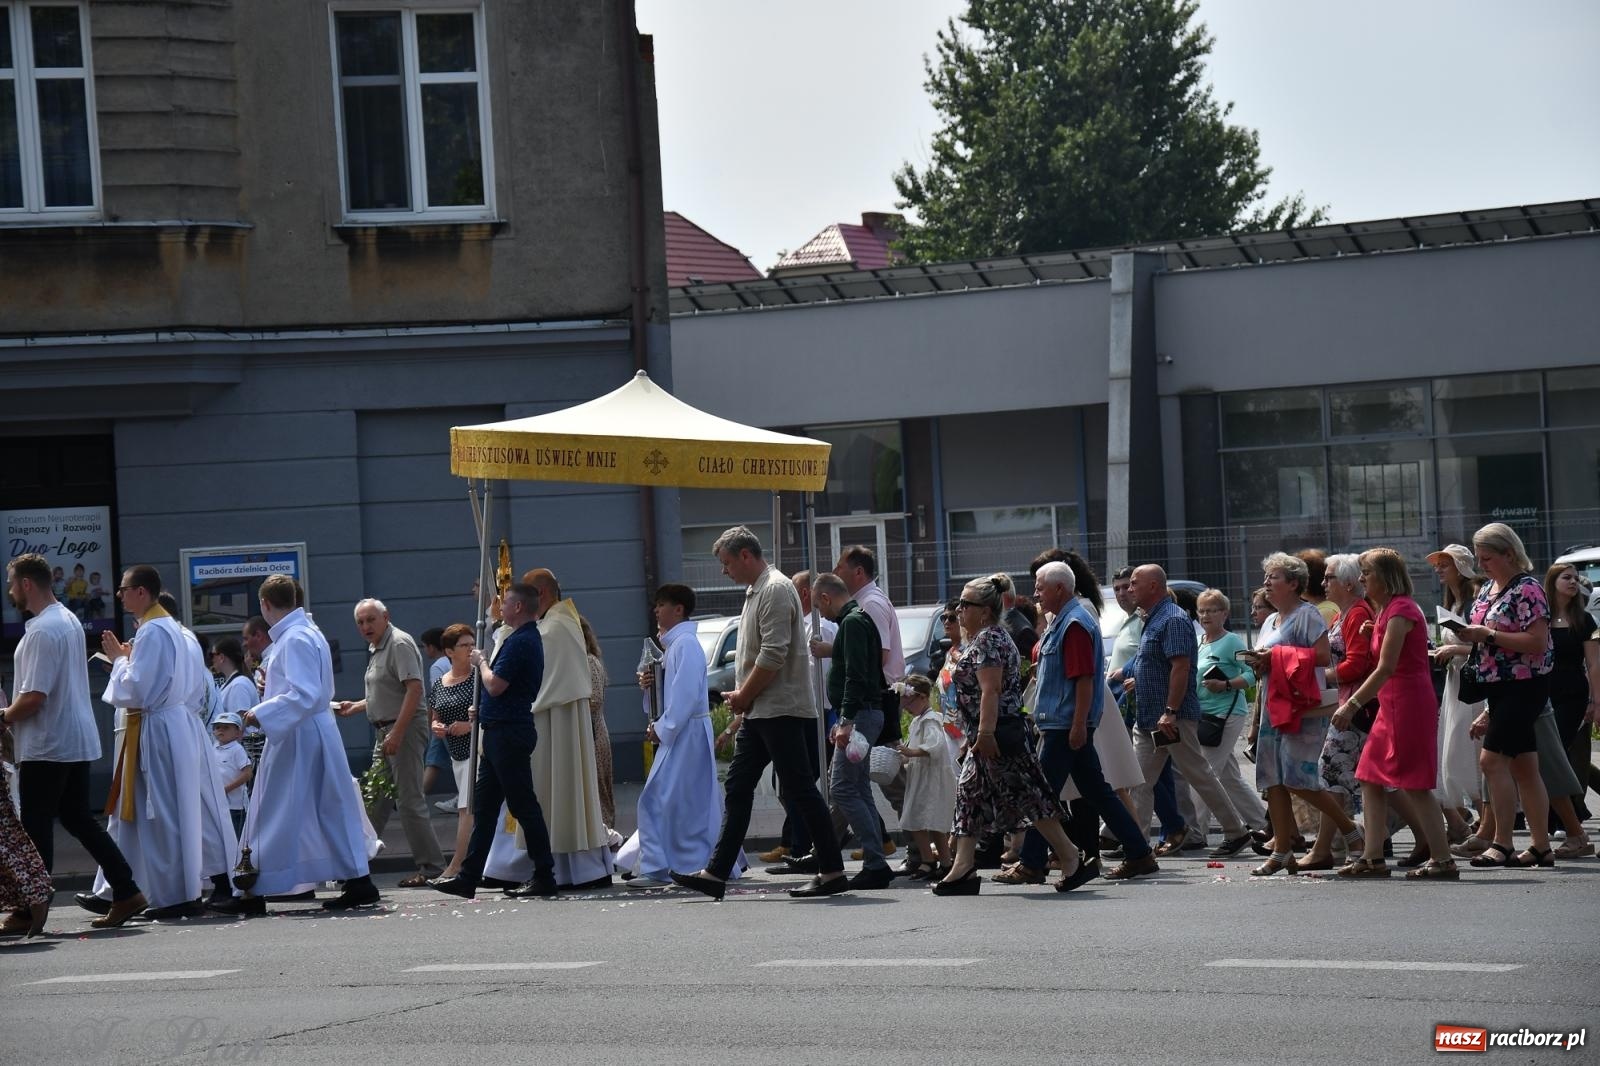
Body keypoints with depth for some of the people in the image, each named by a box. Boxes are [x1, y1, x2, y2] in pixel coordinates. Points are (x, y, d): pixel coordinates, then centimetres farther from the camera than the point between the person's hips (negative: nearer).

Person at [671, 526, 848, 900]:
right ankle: (716, 873, 10)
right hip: (760, 712, 10)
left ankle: (832, 872, -2)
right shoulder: (755, 591, 18)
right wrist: (741, 696, 12)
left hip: (782, 711, -10)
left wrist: (744, 696, -11)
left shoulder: (776, 590, -13)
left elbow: (773, 656, -20)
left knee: (800, 790, -7)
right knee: (737, 789, 8)